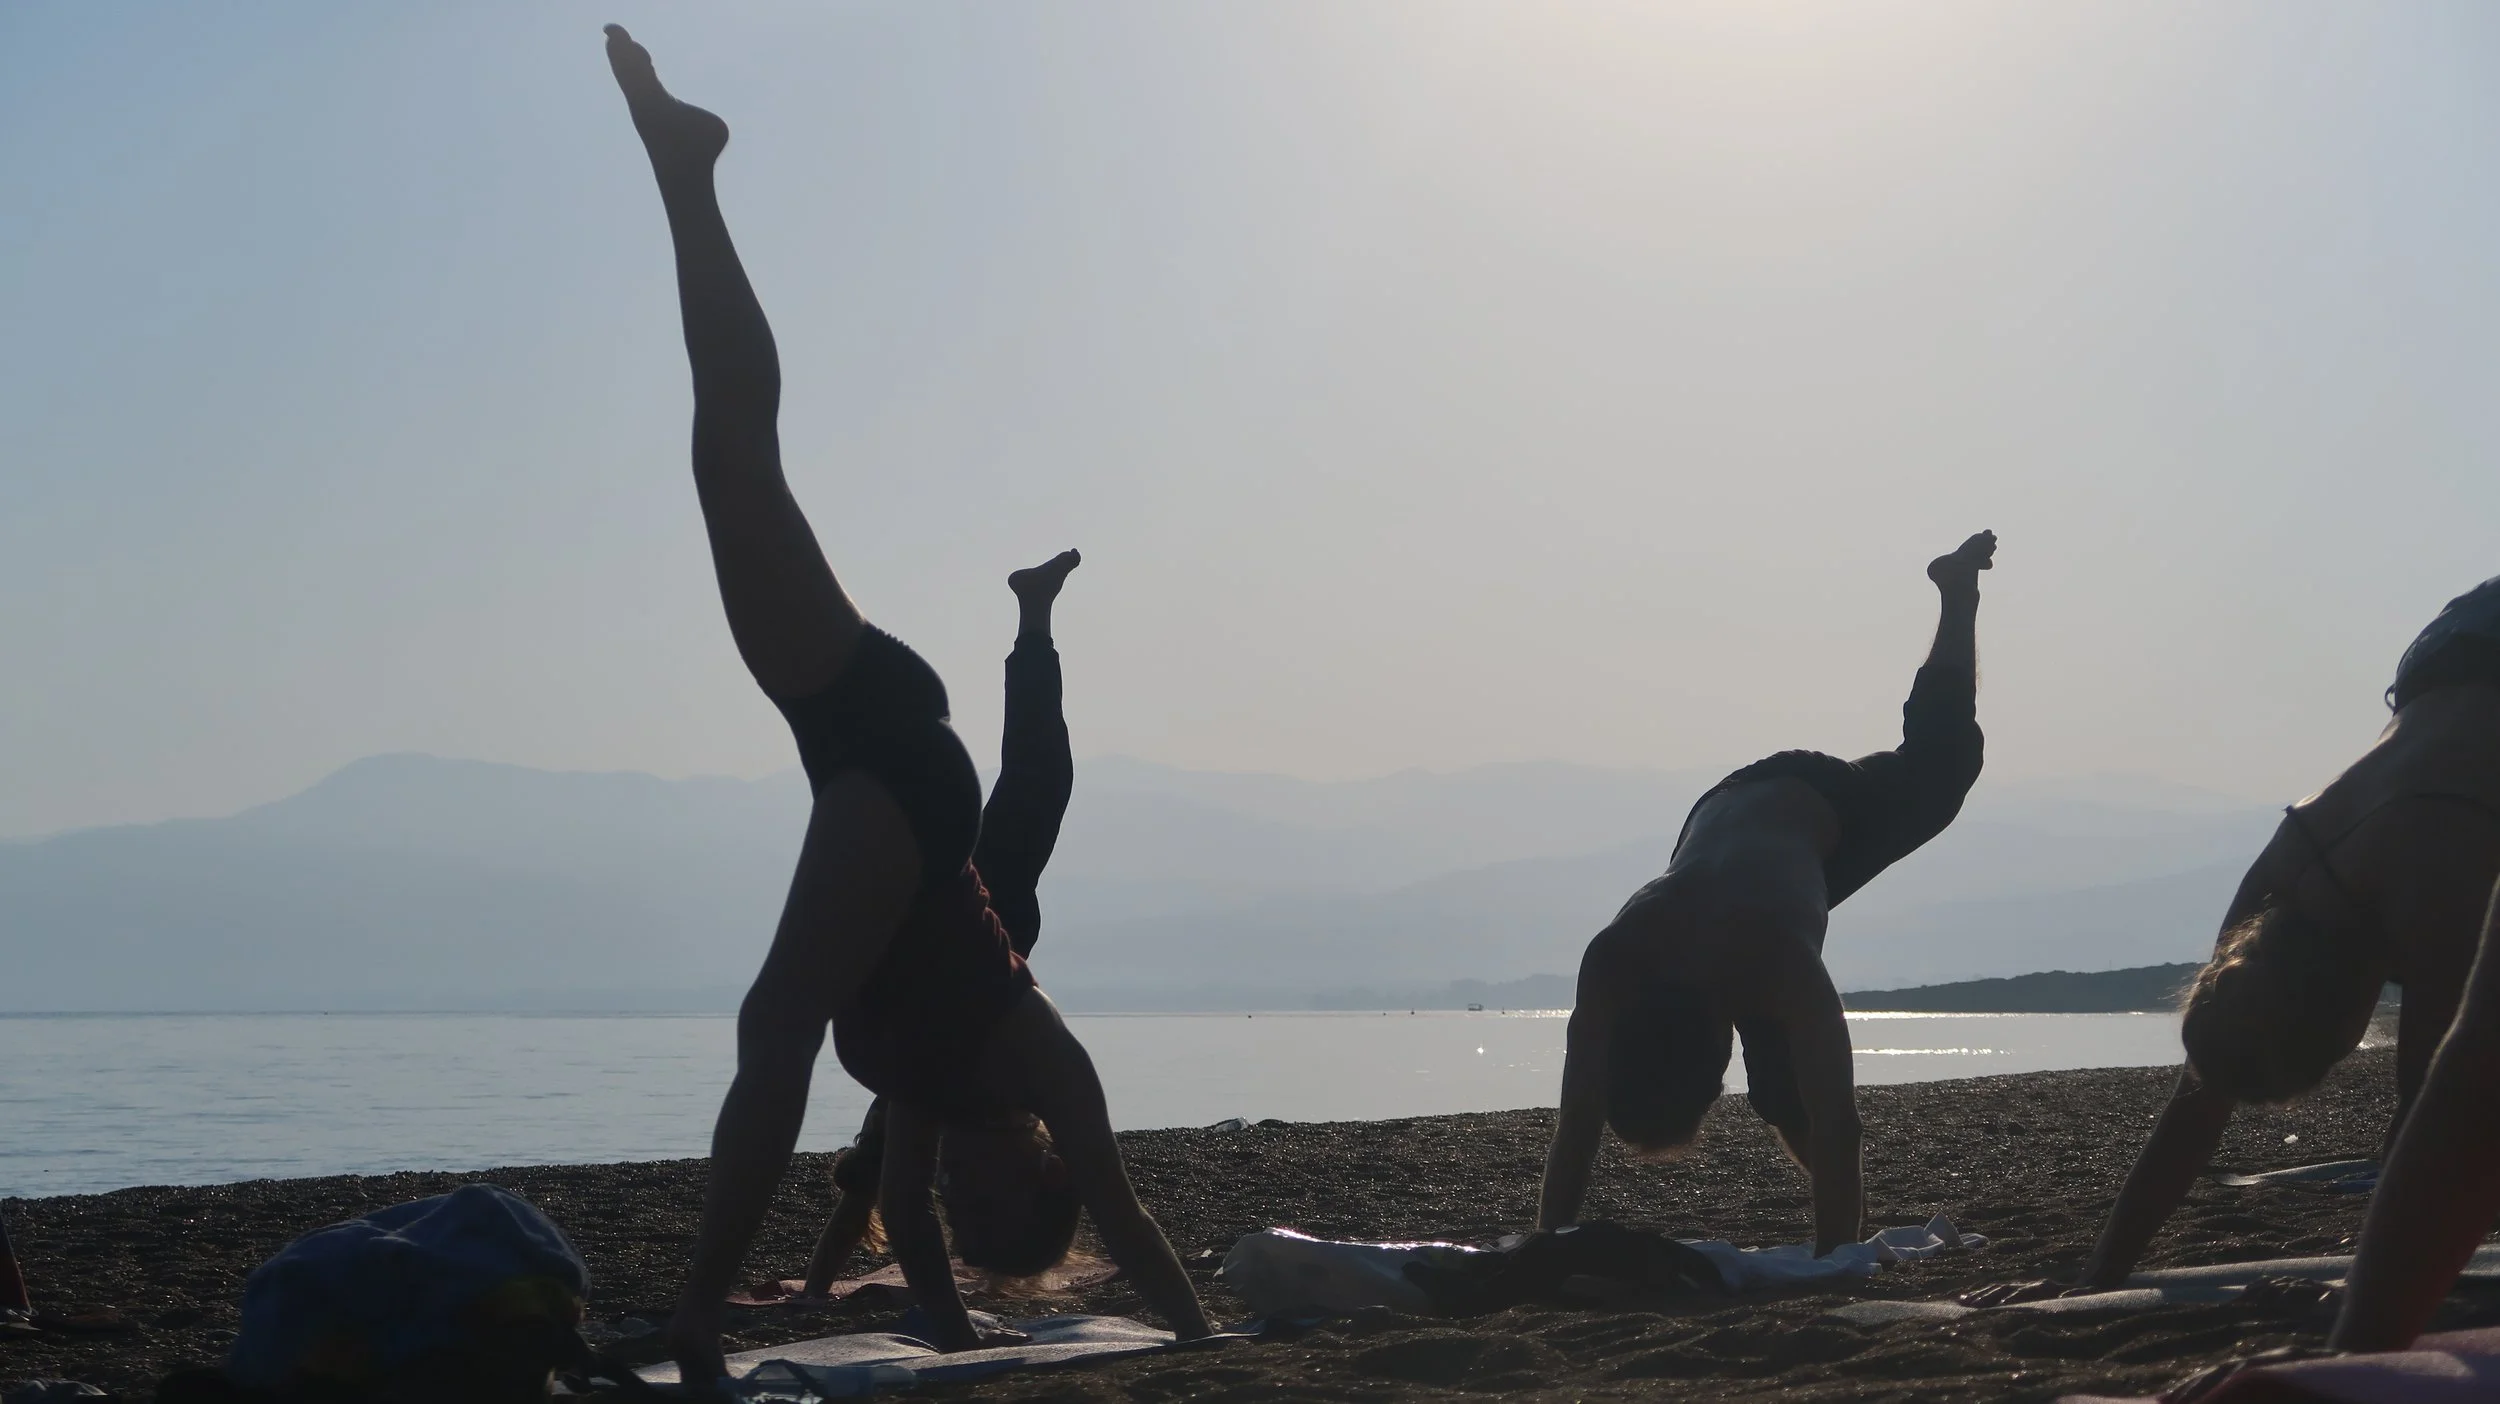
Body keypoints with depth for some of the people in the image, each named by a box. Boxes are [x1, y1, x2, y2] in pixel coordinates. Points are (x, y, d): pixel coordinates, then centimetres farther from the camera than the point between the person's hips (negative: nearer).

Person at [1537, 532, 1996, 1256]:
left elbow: (1833, 1124, -46)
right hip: (1724, 810, 3)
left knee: (1937, 766, 27)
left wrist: (1831, 1258, -47)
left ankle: (1958, 597, 47)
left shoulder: (1778, 963, -48)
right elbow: (1575, 1134, -31)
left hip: (1823, 808, -3)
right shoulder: (1611, 967, -38)